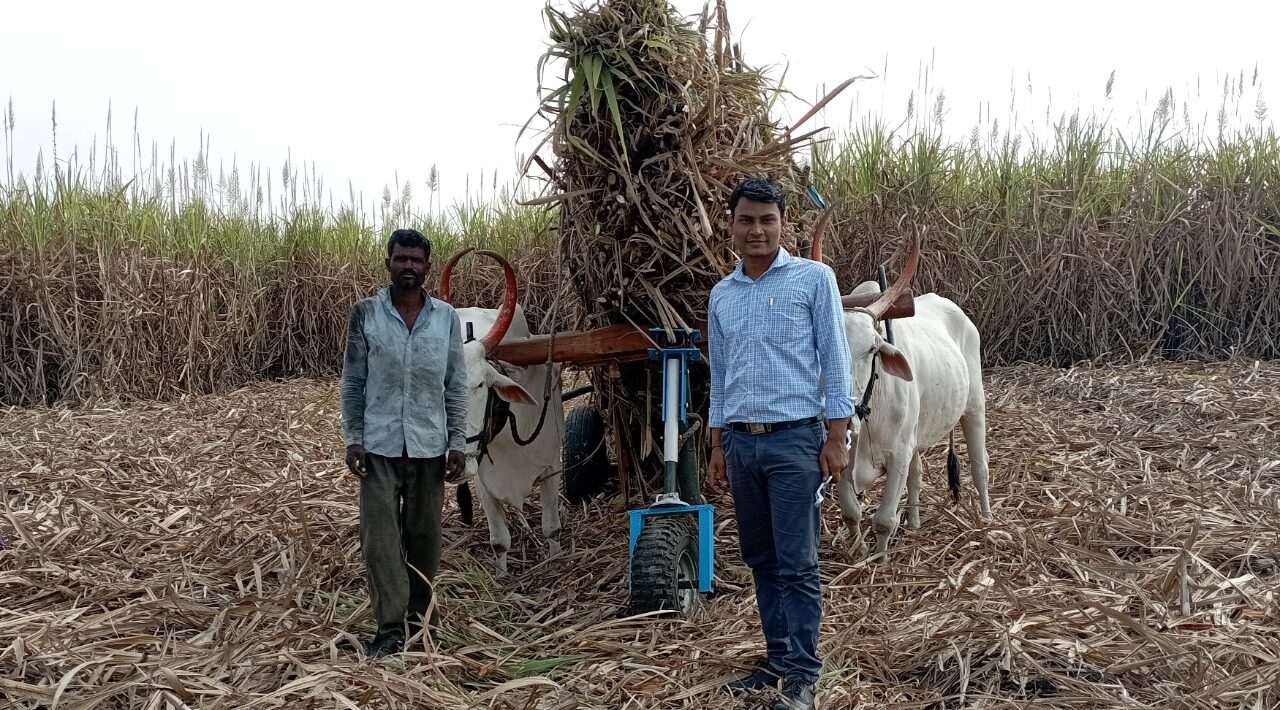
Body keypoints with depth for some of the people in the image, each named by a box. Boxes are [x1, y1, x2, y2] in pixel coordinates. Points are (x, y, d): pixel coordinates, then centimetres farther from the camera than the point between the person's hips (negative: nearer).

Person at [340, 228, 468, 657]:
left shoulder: (446, 317, 3)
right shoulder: (365, 314, -1)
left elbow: (456, 386, 5)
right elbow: (352, 382, 2)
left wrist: (458, 443, 1)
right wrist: (352, 439, -5)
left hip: (429, 444, 1)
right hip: (379, 444, -1)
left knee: (424, 534, 10)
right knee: (380, 535, -5)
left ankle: (420, 614, 25)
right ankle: (390, 626, 0)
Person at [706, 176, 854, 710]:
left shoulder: (814, 279, -2)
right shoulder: (721, 295, 12)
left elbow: (834, 361, -3)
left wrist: (836, 438, -9)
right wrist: (718, 446, 14)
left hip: (794, 439, -5)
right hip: (740, 441, 5)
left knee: (797, 564, -2)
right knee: (760, 559, 12)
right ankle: (777, 657, 23)